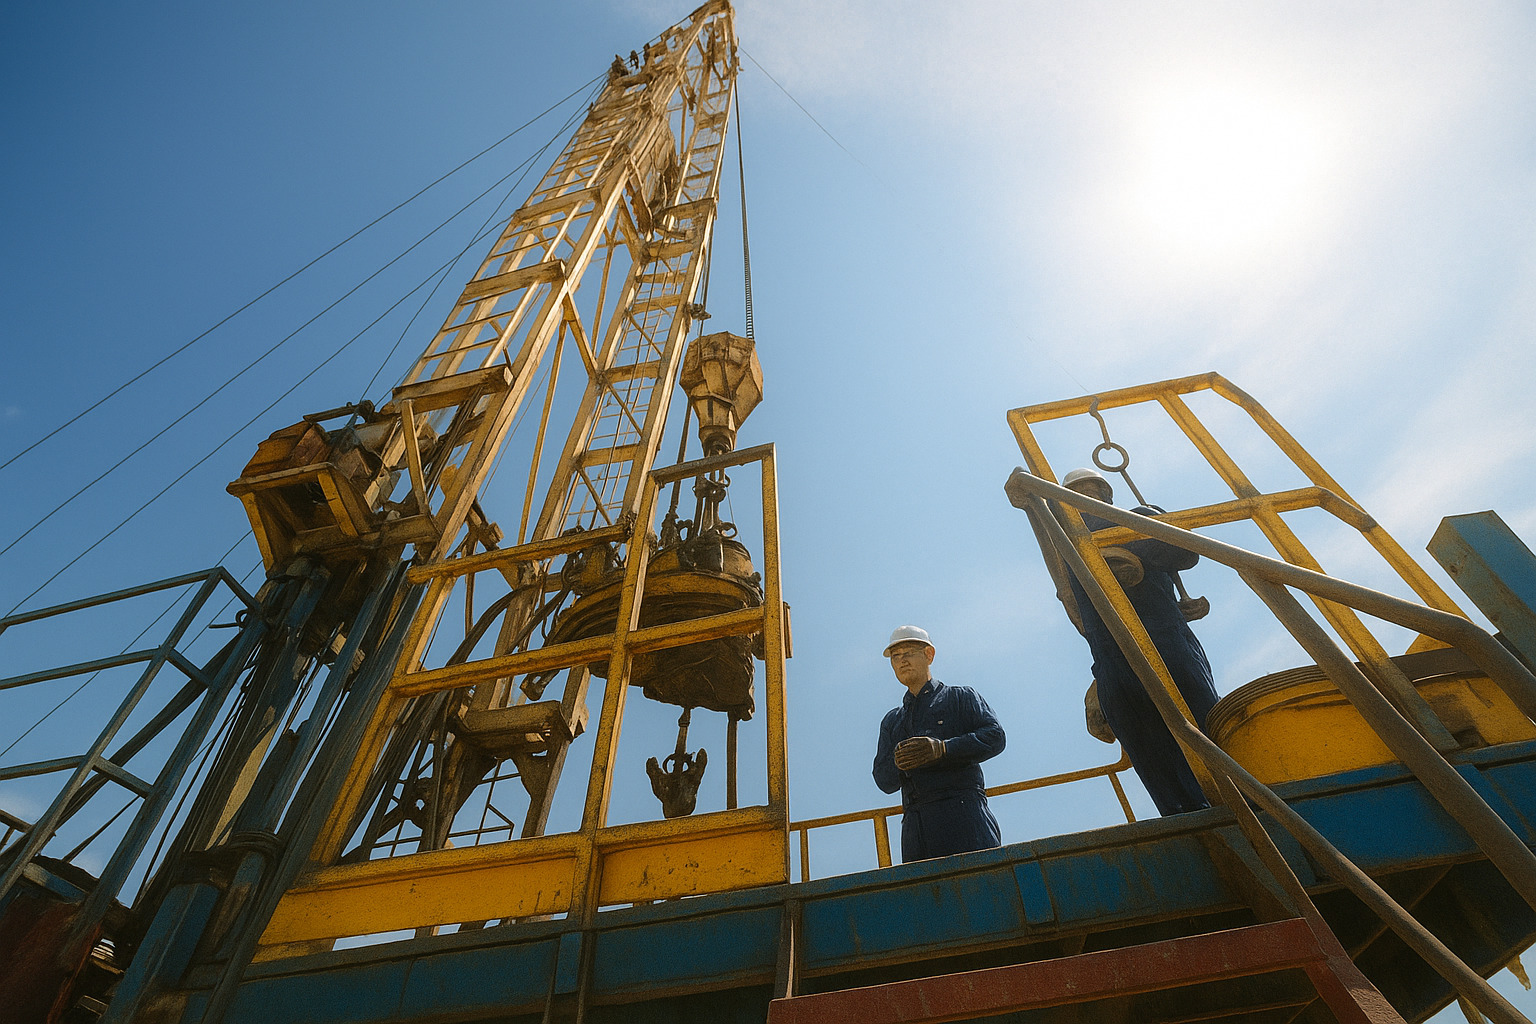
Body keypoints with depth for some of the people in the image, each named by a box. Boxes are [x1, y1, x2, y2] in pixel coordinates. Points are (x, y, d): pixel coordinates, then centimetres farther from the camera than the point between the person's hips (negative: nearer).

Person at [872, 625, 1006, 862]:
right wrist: (898, 763, -7)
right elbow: (884, 782, 18)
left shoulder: (960, 697, 17)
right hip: (915, 824, 4)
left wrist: (942, 749, -16)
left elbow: (995, 736, -1)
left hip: (962, 809, -3)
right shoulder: (891, 721, 28)